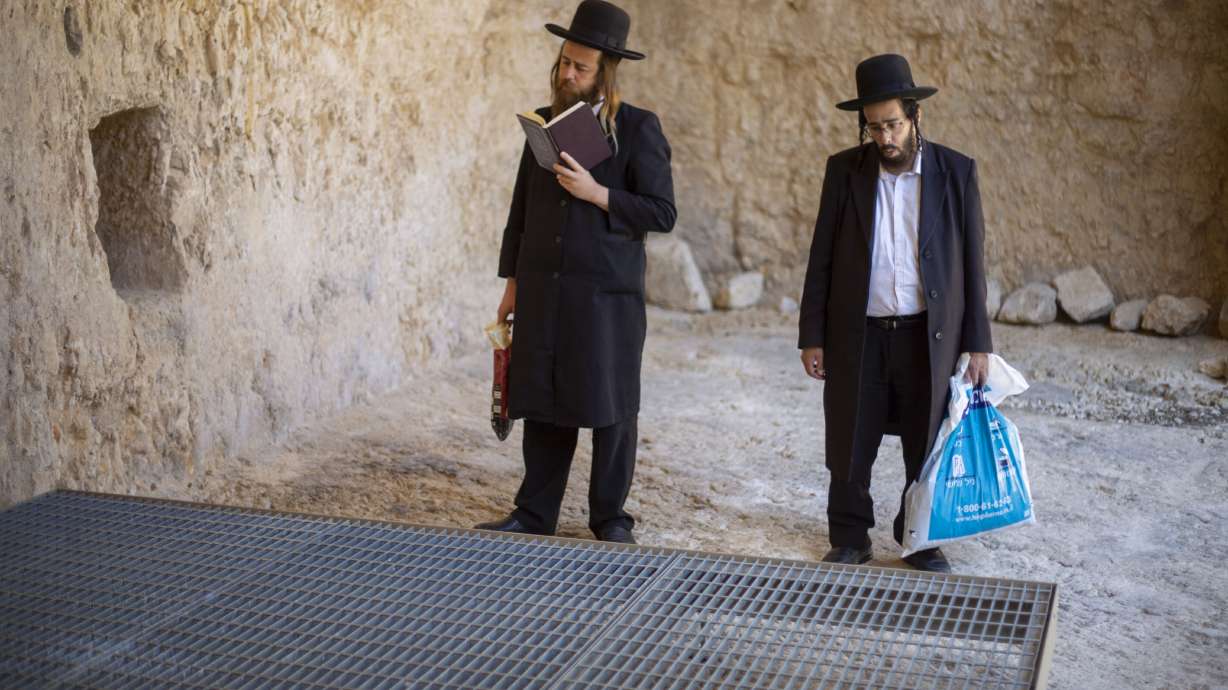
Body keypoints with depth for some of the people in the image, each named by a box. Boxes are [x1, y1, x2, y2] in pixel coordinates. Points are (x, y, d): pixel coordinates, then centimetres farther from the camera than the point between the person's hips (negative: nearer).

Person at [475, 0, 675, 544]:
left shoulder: (639, 129, -6)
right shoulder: (545, 123, 9)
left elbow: (661, 213, -10)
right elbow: (521, 207, 14)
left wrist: (596, 193, -20)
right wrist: (512, 282, 12)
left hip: (608, 293, -4)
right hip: (543, 290, 4)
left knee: (610, 407, 3)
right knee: (543, 402, 7)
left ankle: (610, 517, 16)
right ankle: (535, 513, 17)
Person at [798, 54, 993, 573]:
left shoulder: (956, 172, -2)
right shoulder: (844, 170, 1)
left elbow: (972, 262, 1)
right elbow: (822, 259, 3)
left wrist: (977, 343, -2)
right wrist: (812, 336, 0)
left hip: (929, 337, 0)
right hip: (858, 336, 1)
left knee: (927, 449, 9)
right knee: (850, 448, 8)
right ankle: (850, 539, 25)